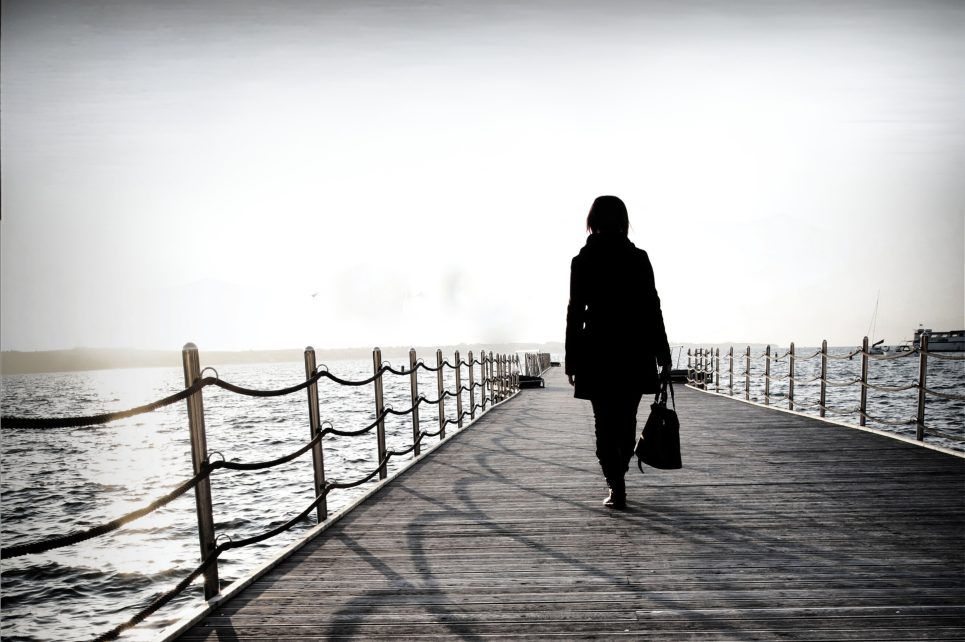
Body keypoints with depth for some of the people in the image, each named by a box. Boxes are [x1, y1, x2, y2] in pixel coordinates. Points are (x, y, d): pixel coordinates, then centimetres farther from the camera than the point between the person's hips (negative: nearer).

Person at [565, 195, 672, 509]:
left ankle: (616, 487, 0)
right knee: (626, 421, 16)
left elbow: (575, 313, -5)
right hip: (635, 352, 2)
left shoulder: (582, 261, -4)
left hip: (597, 353, -2)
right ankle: (617, 479, 30)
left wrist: (571, 361, 1)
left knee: (605, 424, 5)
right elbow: (653, 309, -1)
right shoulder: (639, 258, 0)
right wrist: (663, 357, 4)